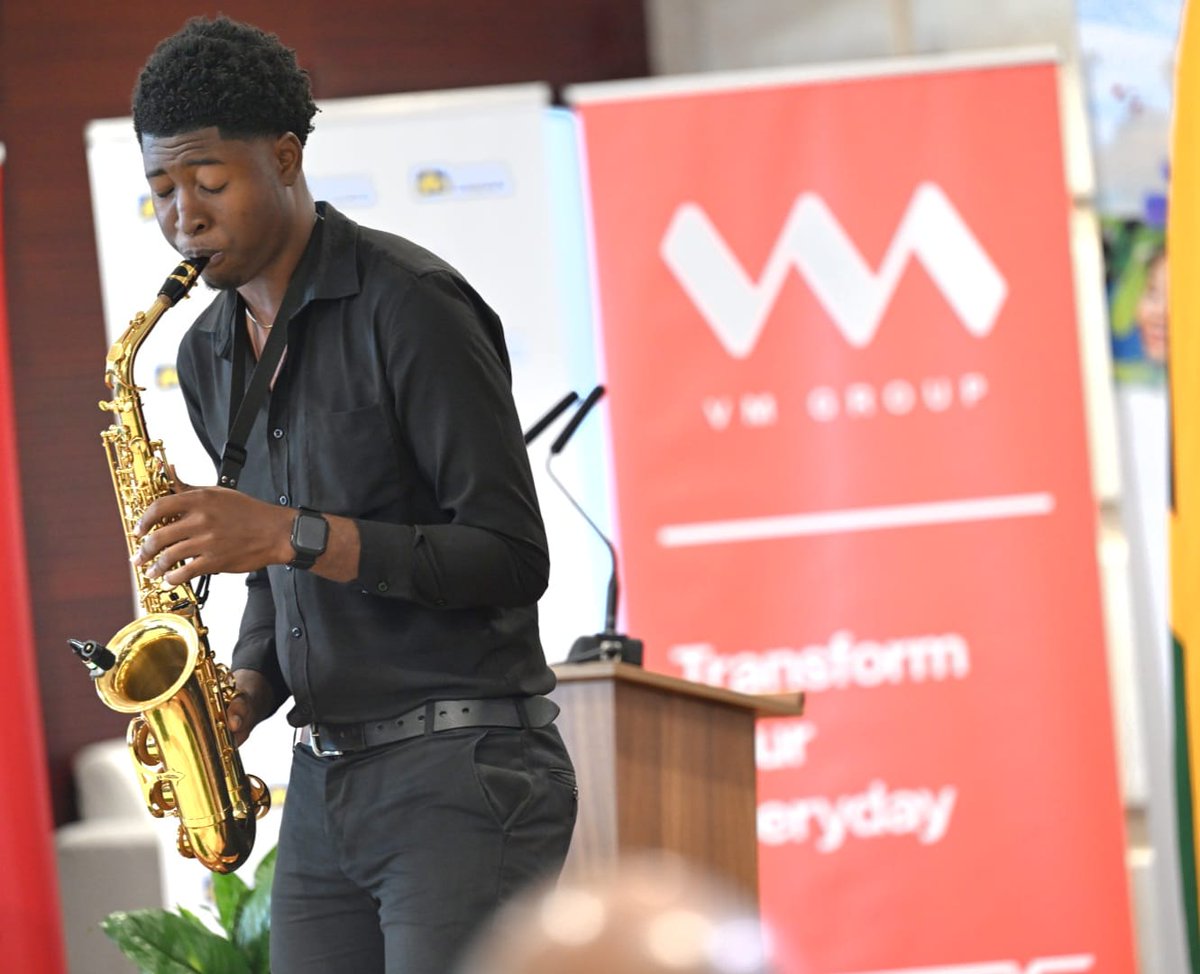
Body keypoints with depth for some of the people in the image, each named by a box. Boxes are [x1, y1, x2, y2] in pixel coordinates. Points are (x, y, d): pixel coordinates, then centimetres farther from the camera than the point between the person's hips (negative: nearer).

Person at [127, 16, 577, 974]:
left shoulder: (409, 305, -10)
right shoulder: (210, 355, 14)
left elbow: (511, 559, -14)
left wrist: (288, 532, -20)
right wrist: (241, 698, 2)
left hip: (464, 779, -7)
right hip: (323, 787, 7)